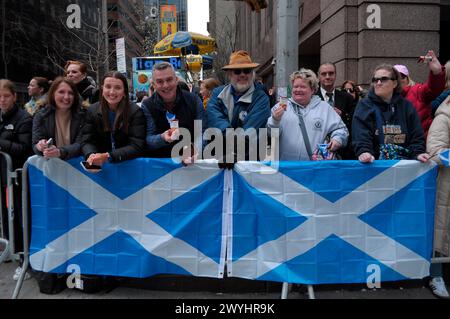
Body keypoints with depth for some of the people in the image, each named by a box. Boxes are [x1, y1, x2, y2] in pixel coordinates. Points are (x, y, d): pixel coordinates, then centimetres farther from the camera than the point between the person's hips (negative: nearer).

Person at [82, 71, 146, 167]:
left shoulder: (135, 111, -8)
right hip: (100, 165, 2)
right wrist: (91, 155, -22)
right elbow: (87, 141, 1)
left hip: (129, 163, -2)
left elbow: (137, 146, -15)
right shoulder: (93, 110, 2)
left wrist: (108, 156, -26)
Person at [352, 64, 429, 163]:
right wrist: (364, 152, -29)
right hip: (375, 163, -2)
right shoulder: (364, 105, 5)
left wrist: (418, 153, -8)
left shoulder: (406, 106, 15)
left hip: (404, 163, 2)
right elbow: (361, 135, -10)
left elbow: (416, 136, 11)